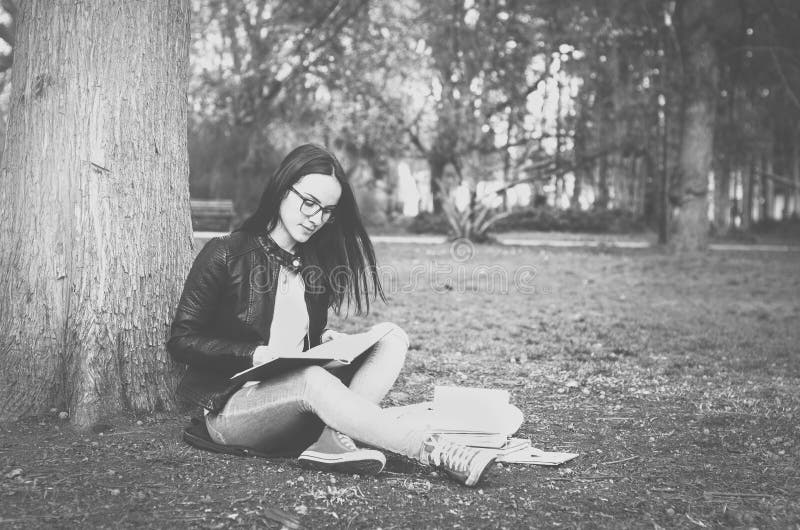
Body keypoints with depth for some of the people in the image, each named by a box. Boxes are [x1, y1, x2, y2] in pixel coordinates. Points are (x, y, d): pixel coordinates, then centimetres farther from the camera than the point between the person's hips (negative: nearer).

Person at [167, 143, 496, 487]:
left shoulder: (316, 262, 11)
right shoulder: (226, 255, -6)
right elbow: (182, 341, -8)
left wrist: (324, 340, -5)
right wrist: (256, 354, -19)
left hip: (295, 410, 6)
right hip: (232, 405, -6)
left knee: (391, 339, -12)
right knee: (312, 379, -38)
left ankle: (333, 440, -34)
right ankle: (436, 453, -40)